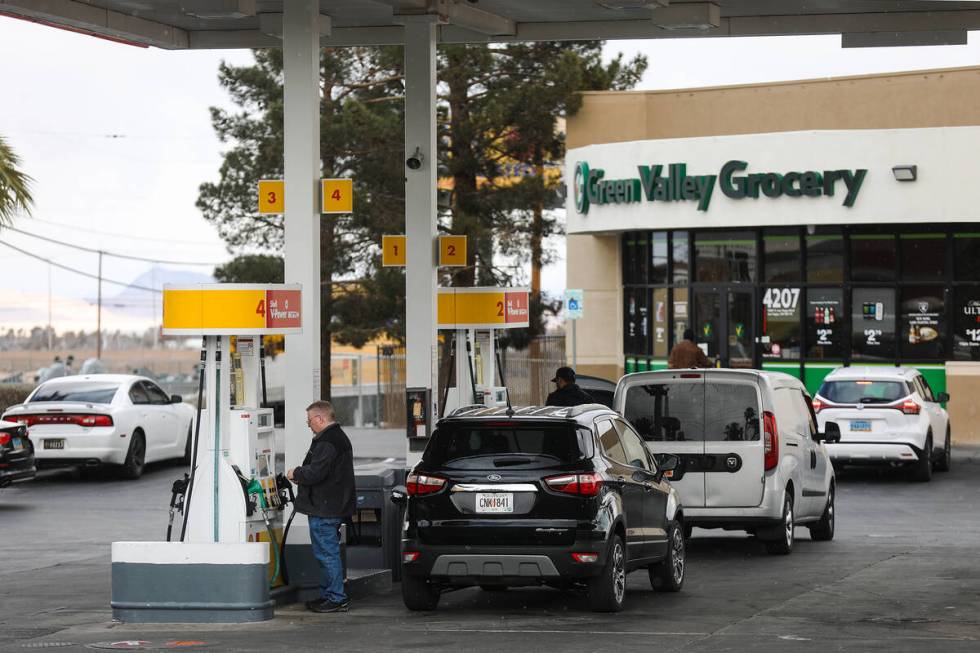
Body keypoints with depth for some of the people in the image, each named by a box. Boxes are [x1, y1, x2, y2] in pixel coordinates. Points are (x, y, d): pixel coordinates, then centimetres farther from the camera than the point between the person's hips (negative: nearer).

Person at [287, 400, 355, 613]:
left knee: (327, 553, -6)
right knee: (328, 553, 17)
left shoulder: (327, 442, -19)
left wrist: (296, 473, -5)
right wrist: (301, 475, 15)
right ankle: (329, 595, 24)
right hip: (334, 506, 11)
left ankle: (337, 599, -3)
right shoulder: (339, 437, 17)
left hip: (324, 509, -11)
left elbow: (315, 473, -24)